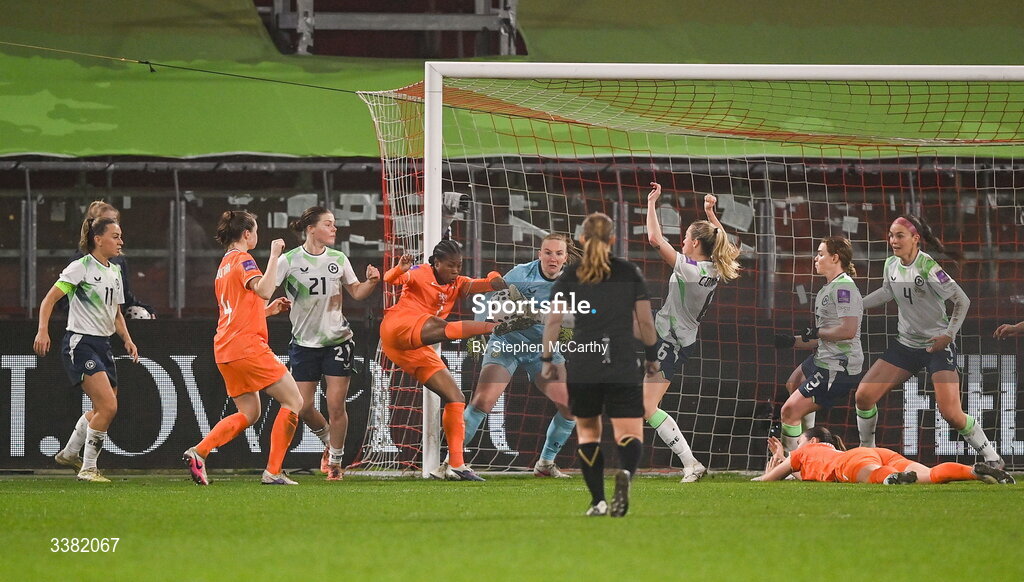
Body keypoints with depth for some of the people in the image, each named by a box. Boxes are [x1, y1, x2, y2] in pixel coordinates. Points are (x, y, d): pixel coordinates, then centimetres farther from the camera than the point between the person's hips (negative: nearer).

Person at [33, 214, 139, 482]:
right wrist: (43, 330, -26)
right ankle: (88, 468, -6)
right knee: (108, 406, -17)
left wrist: (127, 339, 8)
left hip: (102, 344, 9)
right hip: (79, 343, -9)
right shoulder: (81, 267, -10)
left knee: (104, 408, 12)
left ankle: (70, 453, 34)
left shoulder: (114, 272, 14)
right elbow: (49, 299, -13)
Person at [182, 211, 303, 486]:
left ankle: (199, 452, -1)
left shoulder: (224, 265, 21)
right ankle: (273, 472, -7)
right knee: (293, 401, -2)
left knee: (249, 413, 16)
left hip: (226, 350, 9)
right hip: (247, 346, -9)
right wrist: (274, 255, -18)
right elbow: (264, 289, -25)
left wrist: (269, 310, 21)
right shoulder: (243, 259, -7)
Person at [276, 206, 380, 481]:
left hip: (337, 340, 1)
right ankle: (328, 441, 29)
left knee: (336, 404, -5)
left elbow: (356, 292, 13)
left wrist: (371, 282, -7)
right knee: (304, 407, -1)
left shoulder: (339, 259, 3)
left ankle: (335, 460, 10)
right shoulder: (289, 260, -7)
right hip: (304, 342, -1)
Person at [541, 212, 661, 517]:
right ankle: (625, 472, -35)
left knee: (587, 431, 17)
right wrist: (652, 356, 18)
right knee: (629, 434, -2)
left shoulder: (569, 275, 3)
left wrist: (547, 359, 11)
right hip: (624, 365, -1)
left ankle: (598, 501, 12)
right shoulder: (630, 273, 4)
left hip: (582, 365, 1)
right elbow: (645, 321, 5)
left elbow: (553, 321, 0)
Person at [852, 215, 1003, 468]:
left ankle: (991, 457, 1)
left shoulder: (928, 267, -21)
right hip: (906, 343, 6)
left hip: (937, 345, -6)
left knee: (951, 414, -18)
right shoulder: (891, 265, -1)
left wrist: (948, 335, -25)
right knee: (863, 396, -4)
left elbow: (962, 300, -18)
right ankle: (866, 448, 18)